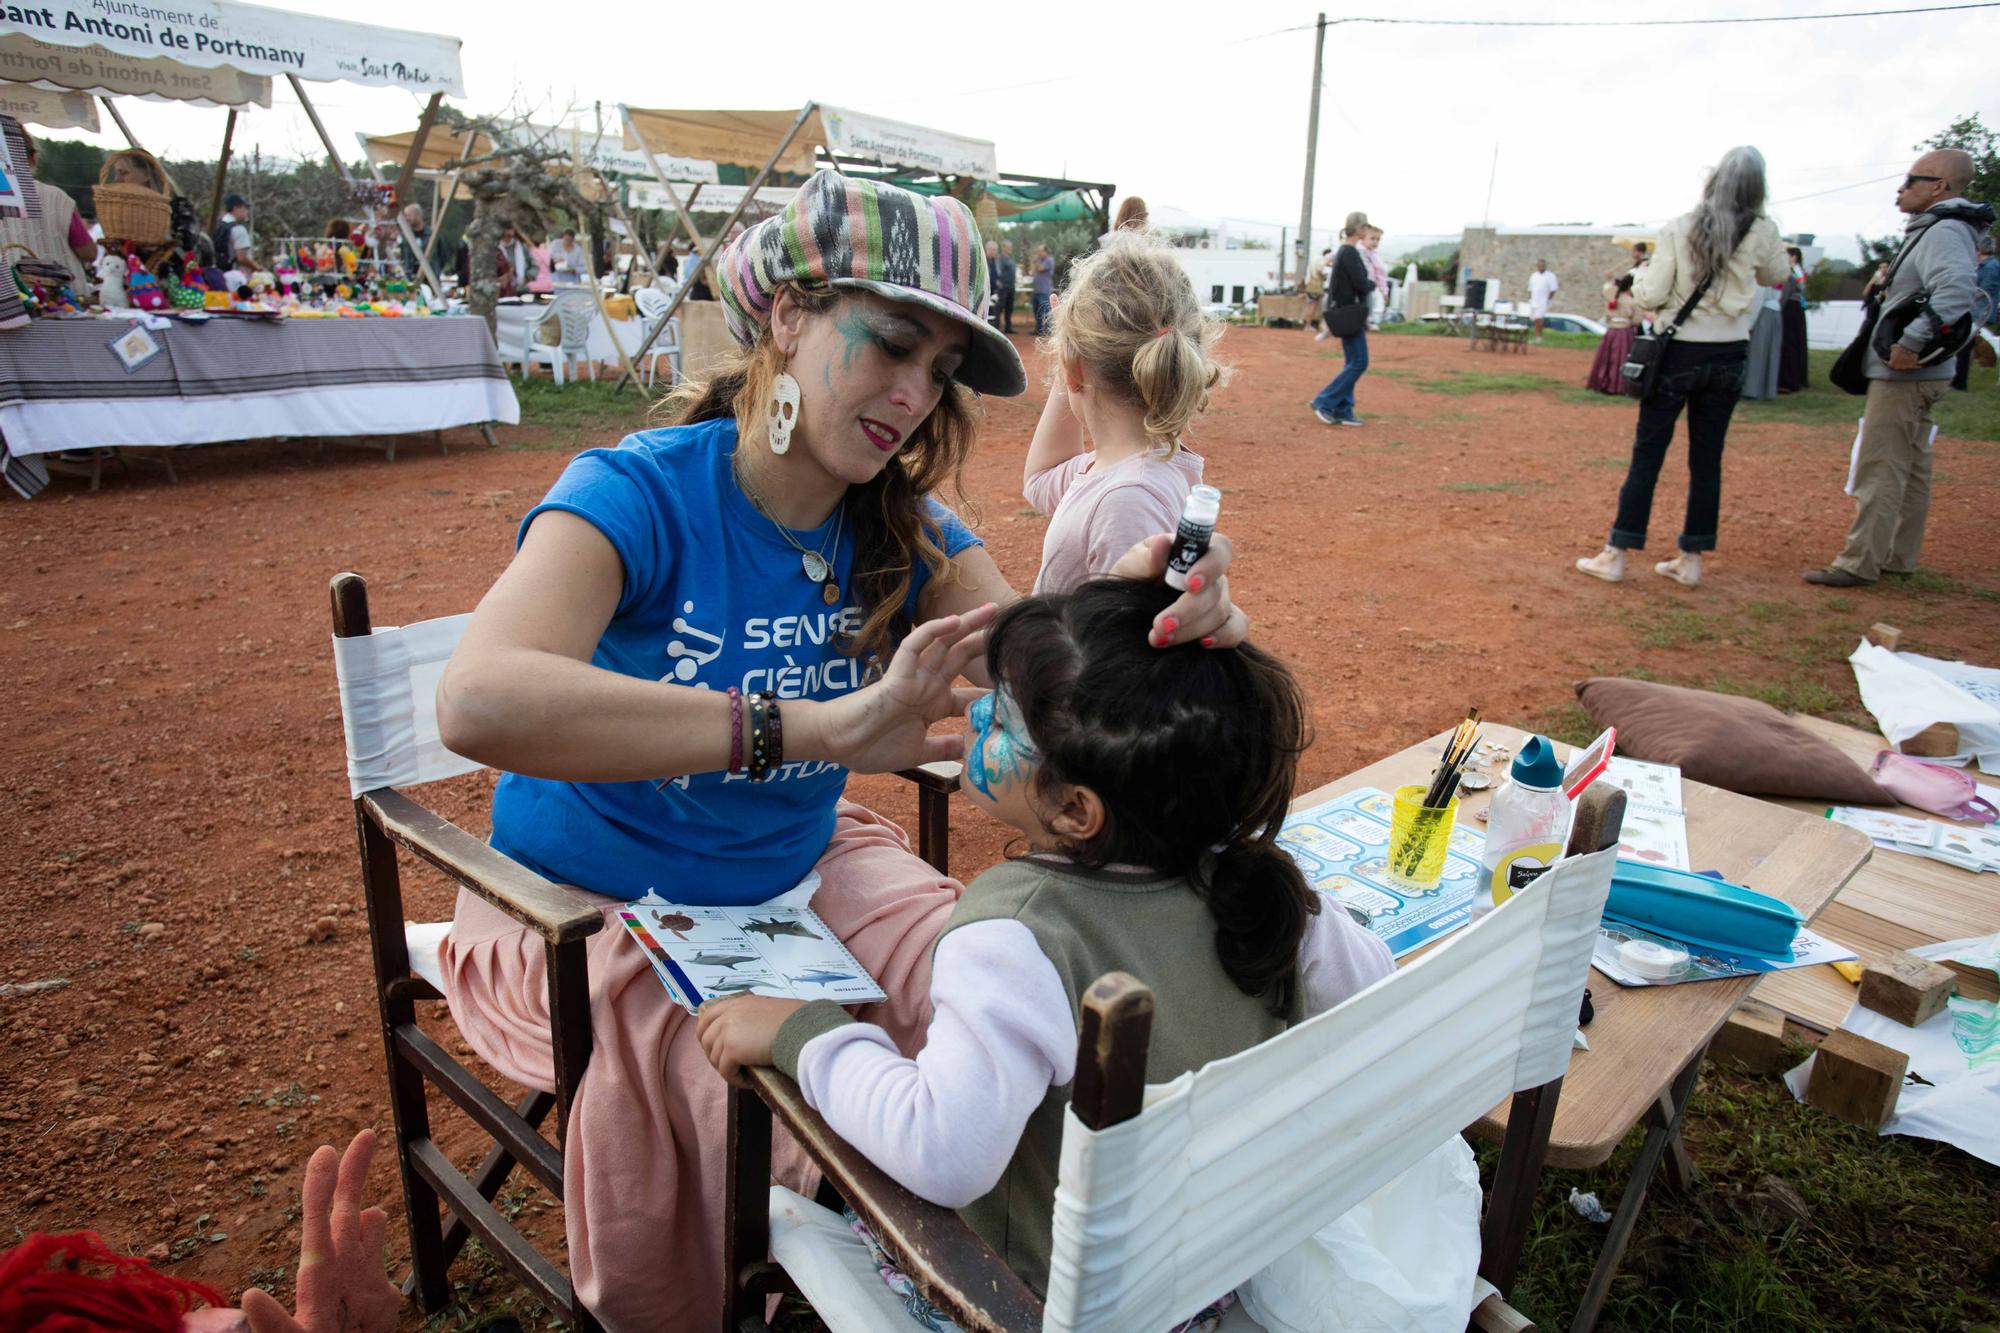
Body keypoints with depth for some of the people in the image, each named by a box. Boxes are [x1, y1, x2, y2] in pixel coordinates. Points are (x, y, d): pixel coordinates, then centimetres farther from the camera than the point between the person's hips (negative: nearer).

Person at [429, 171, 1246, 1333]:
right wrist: (822, 725, -49)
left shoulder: (903, 527, -6)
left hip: (800, 870, 5)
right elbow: (481, 702, -41)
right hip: (598, 907, -4)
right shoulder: (645, 492, -23)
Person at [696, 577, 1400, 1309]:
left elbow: (945, 1155, -42)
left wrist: (803, 1031, -29)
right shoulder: (1252, 876, -15)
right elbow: (1372, 985, -1)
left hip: (1047, 1295, -6)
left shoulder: (1018, 931, -35)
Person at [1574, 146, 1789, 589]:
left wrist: (1640, 275, 9)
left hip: (1678, 352, -3)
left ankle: (1615, 555, 3)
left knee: (1647, 455, 2)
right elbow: (1776, 276, 18)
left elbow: (1651, 296, -11)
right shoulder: (1763, 233, -2)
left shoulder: (1678, 229, -10)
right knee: (1707, 460, 8)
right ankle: (1691, 560, 14)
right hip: (1729, 356, 3)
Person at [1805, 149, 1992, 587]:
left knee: (1879, 471, -8)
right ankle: (1899, 558, 23)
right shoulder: (1937, 230, 16)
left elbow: (1957, 289, -34)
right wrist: (1889, 282, 12)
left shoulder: (1945, 231, -16)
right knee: (1910, 469, 14)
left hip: (1903, 376, -11)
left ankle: (1859, 563, -6)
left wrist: (1910, 343, -33)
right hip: (1915, 375, 11)